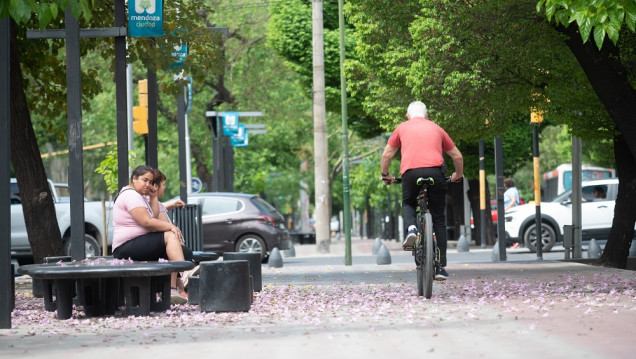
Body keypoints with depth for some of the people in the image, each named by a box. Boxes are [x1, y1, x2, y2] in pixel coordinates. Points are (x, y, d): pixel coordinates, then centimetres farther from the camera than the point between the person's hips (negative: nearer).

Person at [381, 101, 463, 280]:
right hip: (435, 171, 1)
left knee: (408, 204, 29)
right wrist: (458, 175, 45)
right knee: (438, 218, 11)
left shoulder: (402, 128, 22)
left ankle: (411, 228, -4)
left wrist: (386, 175, 38)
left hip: (410, 172, -1)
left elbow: (387, 154, 23)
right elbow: (457, 156, 29)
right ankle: (440, 267, 7)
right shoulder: (436, 129, 25)